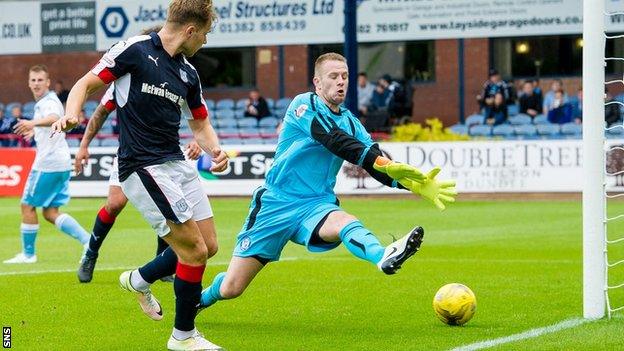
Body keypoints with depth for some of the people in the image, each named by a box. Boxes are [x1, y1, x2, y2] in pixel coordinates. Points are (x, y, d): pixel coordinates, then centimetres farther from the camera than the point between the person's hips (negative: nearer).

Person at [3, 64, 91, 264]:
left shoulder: (49, 102, -14)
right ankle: (87, 240, 1)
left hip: (48, 164, -10)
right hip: (60, 164, 10)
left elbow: (54, 119, -39)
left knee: (28, 206, 1)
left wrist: (33, 123, -57)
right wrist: (34, 130, 52)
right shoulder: (42, 103, 17)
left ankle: (28, 254, 8)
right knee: (50, 212, 9)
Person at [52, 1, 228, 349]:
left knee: (208, 245, 9)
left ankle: (140, 280, 34)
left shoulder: (189, 73, 12)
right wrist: (71, 113, -25)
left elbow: (201, 123, 22)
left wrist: (215, 150, 1)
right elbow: (86, 84, -5)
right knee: (194, 249, -11)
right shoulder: (135, 50, -8)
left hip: (179, 164, 8)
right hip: (143, 167, -8)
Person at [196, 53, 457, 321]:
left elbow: (377, 166, 1)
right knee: (230, 289, -3)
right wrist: (379, 161, -35)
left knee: (345, 223, -35)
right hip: (276, 203, -3)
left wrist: (413, 184, -18)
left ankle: (383, 257, -68)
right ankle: (200, 298, 32)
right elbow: (333, 140, -24)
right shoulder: (304, 105, -7)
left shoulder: (350, 122, 11)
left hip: (317, 206, 3)